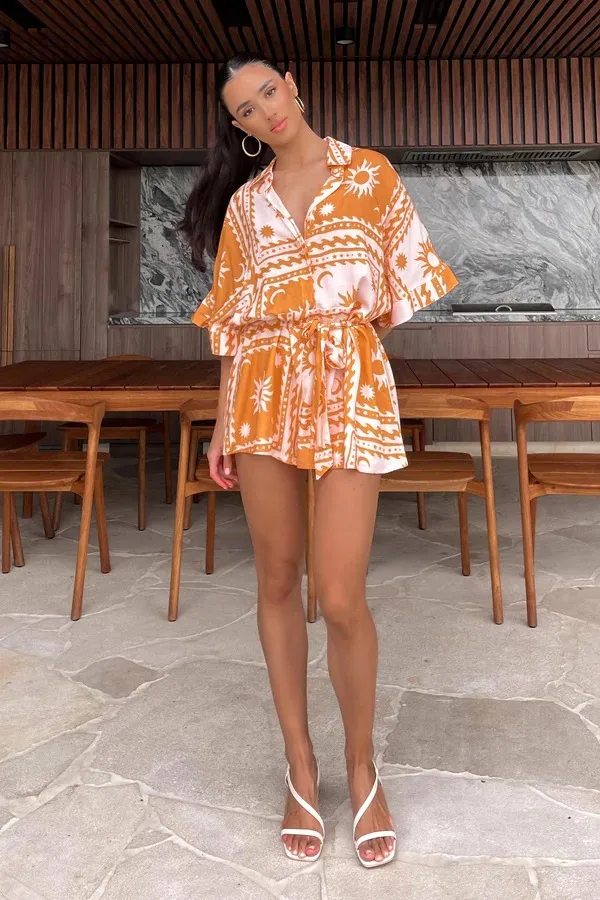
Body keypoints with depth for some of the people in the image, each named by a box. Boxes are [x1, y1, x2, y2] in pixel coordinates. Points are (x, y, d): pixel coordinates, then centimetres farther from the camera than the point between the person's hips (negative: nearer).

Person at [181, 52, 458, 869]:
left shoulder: (371, 174, 7)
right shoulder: (242, 204, 13)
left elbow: (399, 287, 10)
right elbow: (234, 319, 10)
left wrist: (344, 340, -2)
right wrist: (223, 421, 5)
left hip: (348, 390, -3)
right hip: (263, 393, 3)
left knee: (342, 598, -8)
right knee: (277, 582, 6)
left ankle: (363, 768, 17)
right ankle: (301, 766, 22)